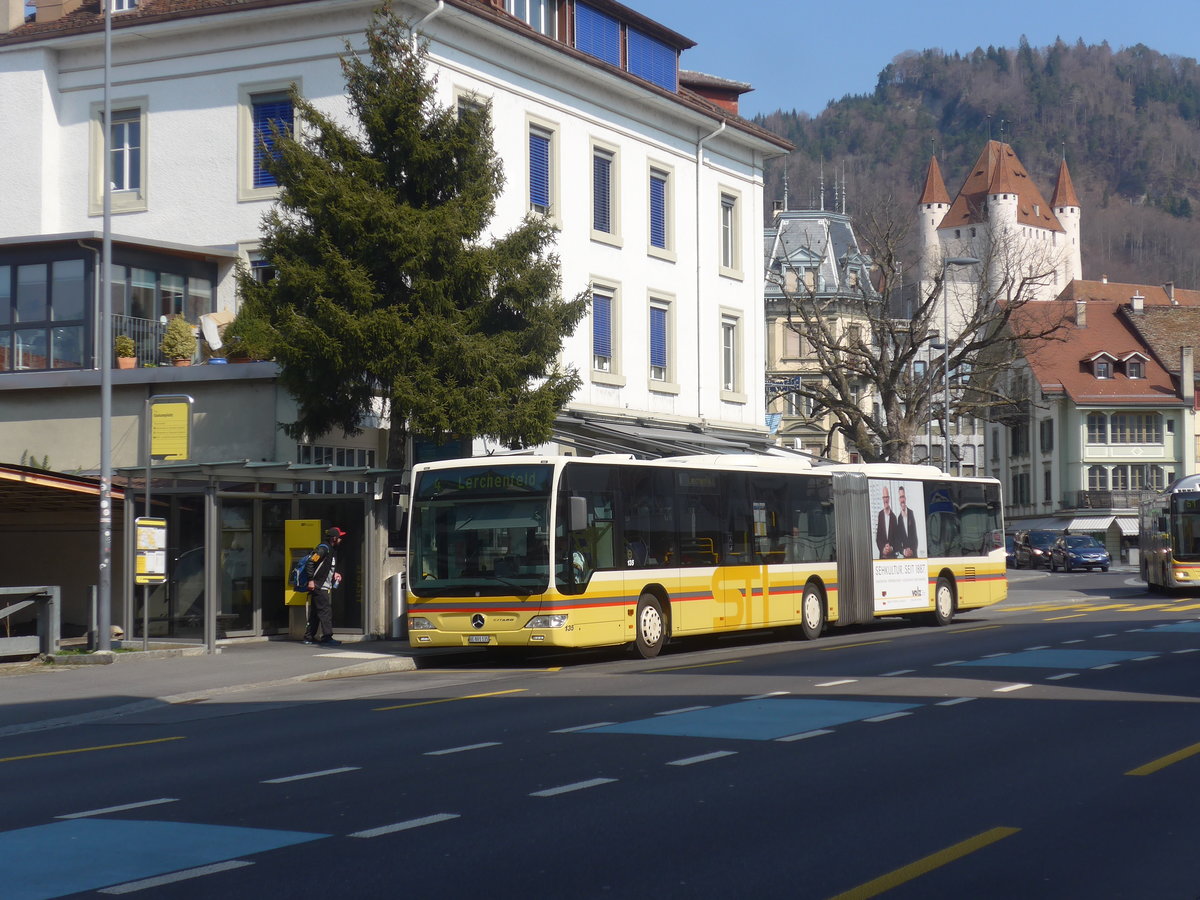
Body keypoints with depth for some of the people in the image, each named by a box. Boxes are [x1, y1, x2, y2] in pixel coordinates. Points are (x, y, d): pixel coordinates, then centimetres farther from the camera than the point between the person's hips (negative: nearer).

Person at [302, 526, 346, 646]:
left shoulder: (332, 550, 16)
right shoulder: (323, 548, -15)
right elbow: (310, 563, -20)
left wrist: (335, 573, 11)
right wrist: (311, 580, -22)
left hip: (325, 587, 10)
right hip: (318, 586, -10)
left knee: (315, 612, 12)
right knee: (325, 610, -12)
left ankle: (309, 637, 17)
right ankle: (327, 637, -15)